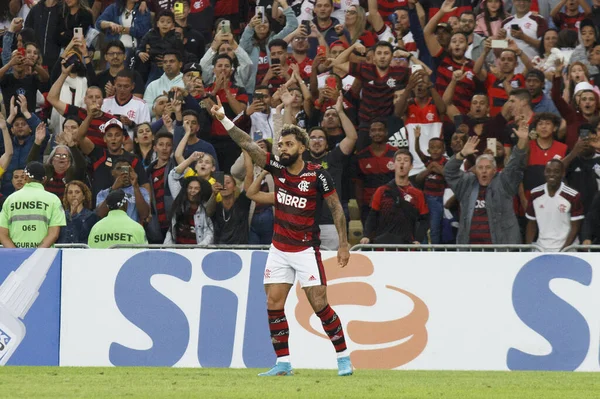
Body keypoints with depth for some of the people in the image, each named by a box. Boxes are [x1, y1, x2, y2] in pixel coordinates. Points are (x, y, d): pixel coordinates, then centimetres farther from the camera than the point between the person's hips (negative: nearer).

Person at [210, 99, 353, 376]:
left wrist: (343, 244, -8)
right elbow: (247, 144, -5)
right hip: (279, 248, 5)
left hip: (306, 249, -5)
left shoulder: (317, 176, -11)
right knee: (273, 304, -1)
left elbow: (336, 208, -5)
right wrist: (223, 119, -16)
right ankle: (283, 363, 6)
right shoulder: (277, 168, 0)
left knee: (319, 305, -8)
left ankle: (344, 358, 2)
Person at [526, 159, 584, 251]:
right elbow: (532, 224, 13)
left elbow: (575, 227, -4)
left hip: (565, 248, -3)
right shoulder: (535, 194, 6)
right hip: (540, 249, 3)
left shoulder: (573, 196, -6)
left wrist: (564, 250, -12)